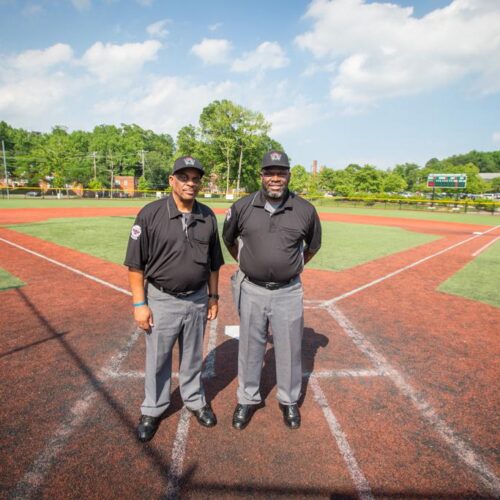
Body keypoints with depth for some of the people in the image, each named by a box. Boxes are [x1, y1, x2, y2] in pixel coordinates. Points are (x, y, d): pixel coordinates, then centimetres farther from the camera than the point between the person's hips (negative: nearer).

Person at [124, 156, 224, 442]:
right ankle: (153, 410, 38)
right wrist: (140, 303, -12)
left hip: (197, 300, 3)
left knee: (193, 357, 20)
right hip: (161, 300, -3)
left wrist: (213, 296, 9)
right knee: (157, 359, 15)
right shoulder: (151, 214, -13)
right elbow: (136, 263, -10)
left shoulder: (208, 217, 0)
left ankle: (195, 400, 43)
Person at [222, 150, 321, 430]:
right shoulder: (242, 207, -5)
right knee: (250, 349, 15)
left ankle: (289, 401, 37)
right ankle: (248, 399, 37)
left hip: (288, 293, 0)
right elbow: (229, 239, 13)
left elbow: (313, 245, 12)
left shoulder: (305, 210, -5)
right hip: (252, 291, 1)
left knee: (289, 350, 13)